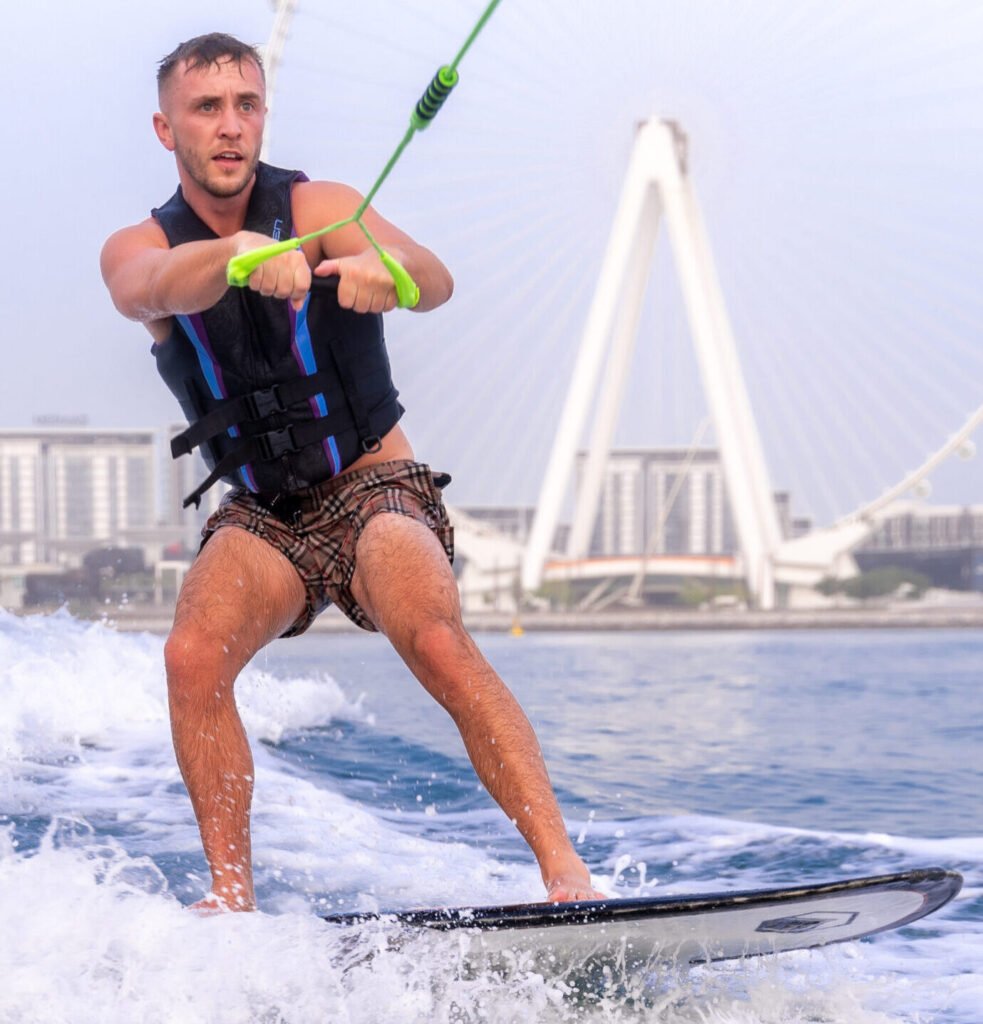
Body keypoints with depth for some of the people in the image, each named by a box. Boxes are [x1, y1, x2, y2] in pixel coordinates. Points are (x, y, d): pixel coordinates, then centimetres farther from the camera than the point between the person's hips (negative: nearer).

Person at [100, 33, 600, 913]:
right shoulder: (139, 248, -2)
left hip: (374, 487, -3)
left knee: (437, 643, -29)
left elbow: (437, 284, -25)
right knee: (194, 656, -25)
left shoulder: (318, 208, -7)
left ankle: (565, 870, -31)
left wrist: (384, 265, -51)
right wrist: (239, 252, -51)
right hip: (261, 516, 3)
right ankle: (232, 896, -16)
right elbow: (153, 290, -28)